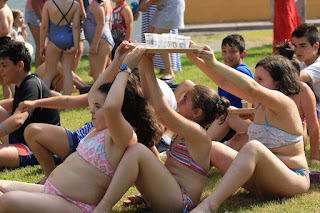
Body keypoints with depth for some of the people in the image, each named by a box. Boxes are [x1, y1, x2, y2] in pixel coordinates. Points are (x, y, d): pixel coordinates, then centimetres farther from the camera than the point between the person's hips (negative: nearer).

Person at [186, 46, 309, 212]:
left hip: (292, 182, -9)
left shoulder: (282, 102, -16)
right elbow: (223, 82, 7)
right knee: (211, 149, 2)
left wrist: (214, 64, -36)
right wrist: (195, 58, -4)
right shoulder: (258, 101, 8)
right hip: (260, 179, 9)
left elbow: (251, 88, -33)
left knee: (252, 147, -37)